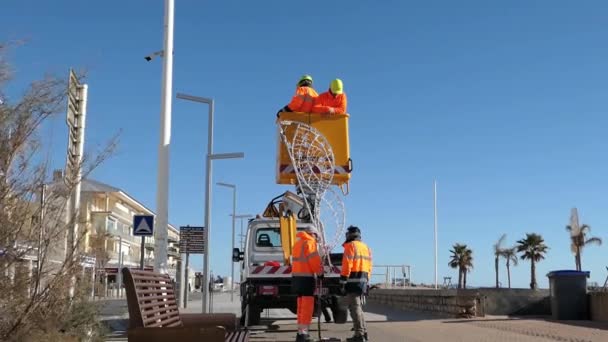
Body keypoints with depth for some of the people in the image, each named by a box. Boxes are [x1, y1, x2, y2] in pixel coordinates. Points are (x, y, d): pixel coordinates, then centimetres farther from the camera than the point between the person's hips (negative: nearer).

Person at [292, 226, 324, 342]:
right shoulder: (309, 242, -7)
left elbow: (298, 260, 16)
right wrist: (320, 273, -1)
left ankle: (300, 332, 17)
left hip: (296, 277, 9)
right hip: (306, 277, -9)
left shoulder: (297, 242, 19)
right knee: (307, 306, -7)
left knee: (301, 306, 14)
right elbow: (314, 260, -13)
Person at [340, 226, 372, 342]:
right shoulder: (366, 248, 17)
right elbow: (369, 267, 17)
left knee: (354, 307, -6)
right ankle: (363, 332, 20)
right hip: (363, 280, 8)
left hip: (353, 280, -8)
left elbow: (347, 265, -14)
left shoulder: (350, 246, -7)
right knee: (357, 306, 18)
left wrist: (343, 282, -13)